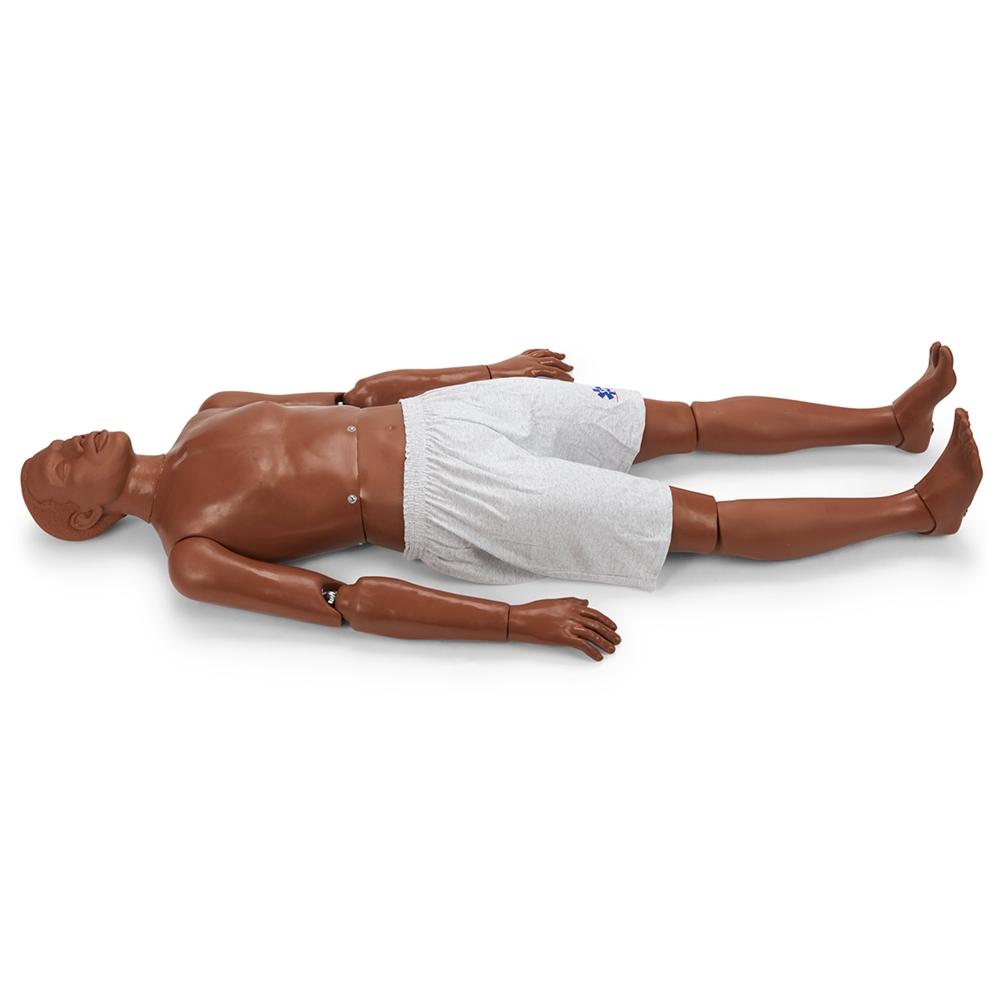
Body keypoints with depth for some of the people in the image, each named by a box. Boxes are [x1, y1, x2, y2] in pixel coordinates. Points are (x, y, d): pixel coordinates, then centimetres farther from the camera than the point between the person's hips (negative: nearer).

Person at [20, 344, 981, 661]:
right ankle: (921, 505, 1)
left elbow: (359, 391, 19)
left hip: (441, 413, 7)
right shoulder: (192, 560, -10)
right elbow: (354, 604, -18)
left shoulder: (210, 416, 12)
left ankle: (894, 418, 15)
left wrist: (494, 368, 19)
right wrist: (522, 622, -23)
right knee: (710, 522, -8)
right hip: (455, 503, -7)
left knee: (691, 421, 5)